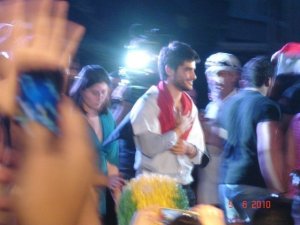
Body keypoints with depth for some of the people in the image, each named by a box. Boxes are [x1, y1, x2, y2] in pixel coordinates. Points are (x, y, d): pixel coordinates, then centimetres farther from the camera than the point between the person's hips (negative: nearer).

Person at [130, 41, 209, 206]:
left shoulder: (190, 106, 12)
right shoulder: (149, 103, -8)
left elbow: (200, 155, 15)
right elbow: (149, 147, -22)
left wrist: (189, 148, -8)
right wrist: (179, 130, -8)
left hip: (184, 188, 6)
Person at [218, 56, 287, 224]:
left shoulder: (229, 104, 15)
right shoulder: (267, 106, -9)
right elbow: (266, 151, -20)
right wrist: (279, 191, -16)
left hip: (227, 181, 8)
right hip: (253, 185, -8)